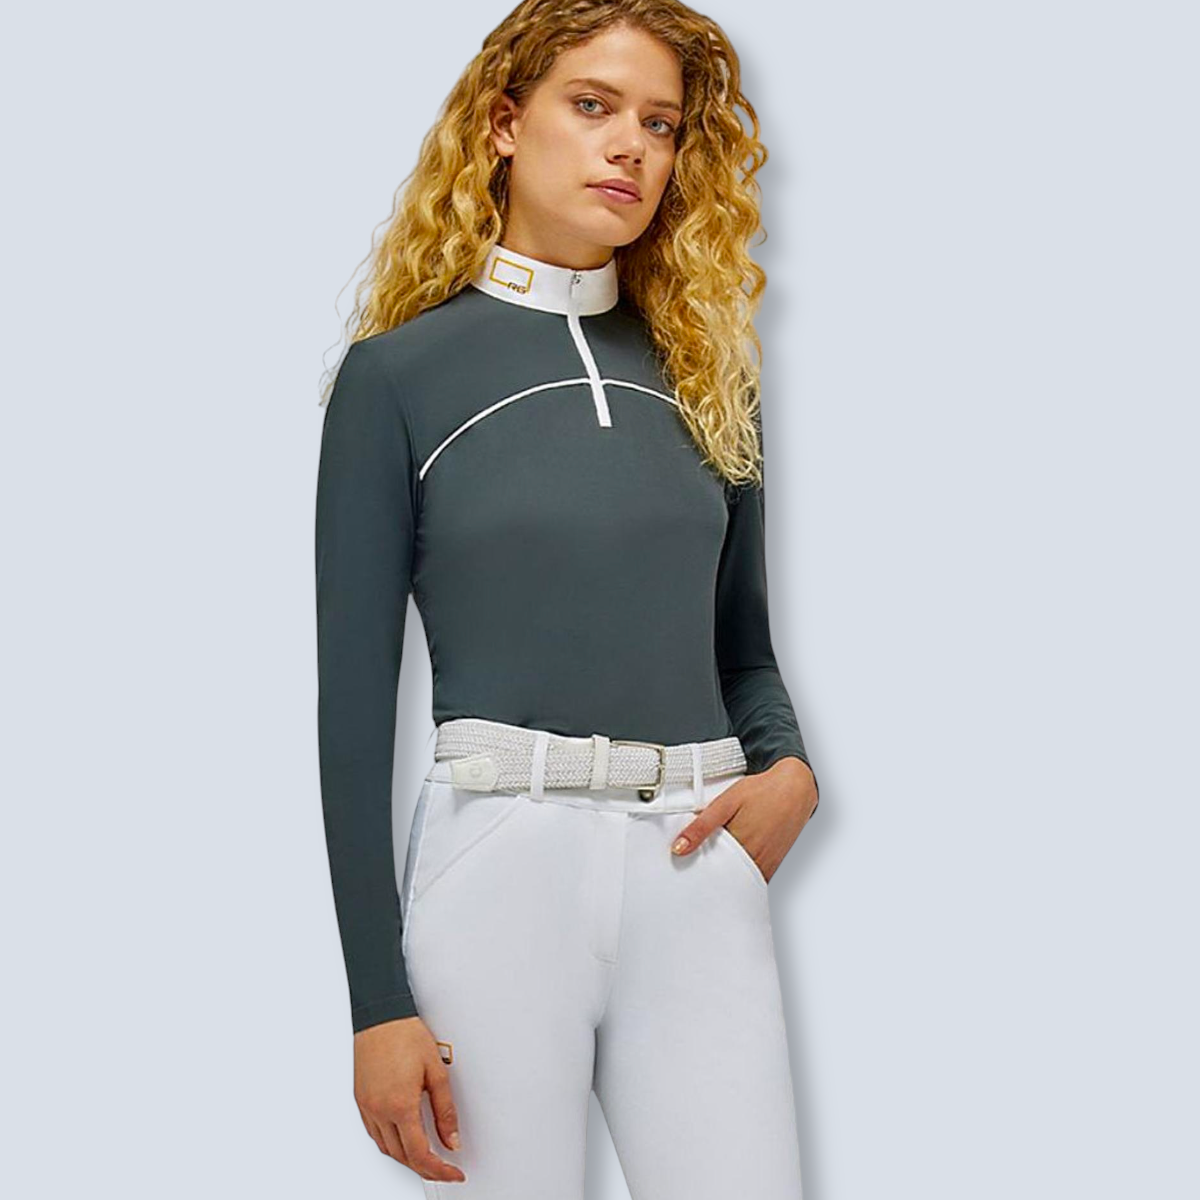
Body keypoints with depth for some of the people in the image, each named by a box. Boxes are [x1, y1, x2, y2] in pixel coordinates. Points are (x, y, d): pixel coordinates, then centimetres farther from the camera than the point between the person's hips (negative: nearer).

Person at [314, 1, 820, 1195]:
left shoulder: (705, 372, 14)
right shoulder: (400, 373, 2)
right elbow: (354, 700, -1)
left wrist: (789, 768, -2)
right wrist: (379, 1002, -7)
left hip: (699, 872, 3)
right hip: (500, 858, -3)